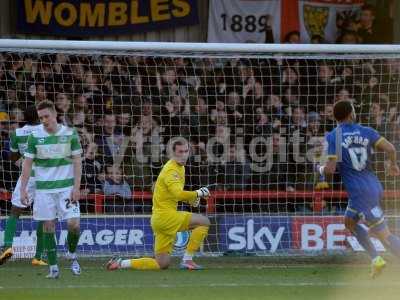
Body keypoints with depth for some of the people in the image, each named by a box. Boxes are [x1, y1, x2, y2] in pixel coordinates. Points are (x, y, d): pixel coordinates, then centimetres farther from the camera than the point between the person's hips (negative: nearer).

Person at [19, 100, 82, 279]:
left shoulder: (70, 134, -2)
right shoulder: (35, 136, -1)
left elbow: (77, 161, 0)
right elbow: (27, 163, 2)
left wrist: (76, 187, -8)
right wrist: (23, 189, -5)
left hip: (66, 186, -1)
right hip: (44, 188, 1)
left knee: (73, 224, -10)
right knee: (48, 227, 1)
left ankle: (72, 255, 17)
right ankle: (53, 268, 8)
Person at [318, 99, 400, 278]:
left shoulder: (333, 137, -7)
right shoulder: (366, 132, 5)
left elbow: (330, 169, -13)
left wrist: (321, 169, 10)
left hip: (360, 193, -6)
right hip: (374, 186, 6)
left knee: (385, 235, -5)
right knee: (350, 222, 24)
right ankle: (376, 259, 18)